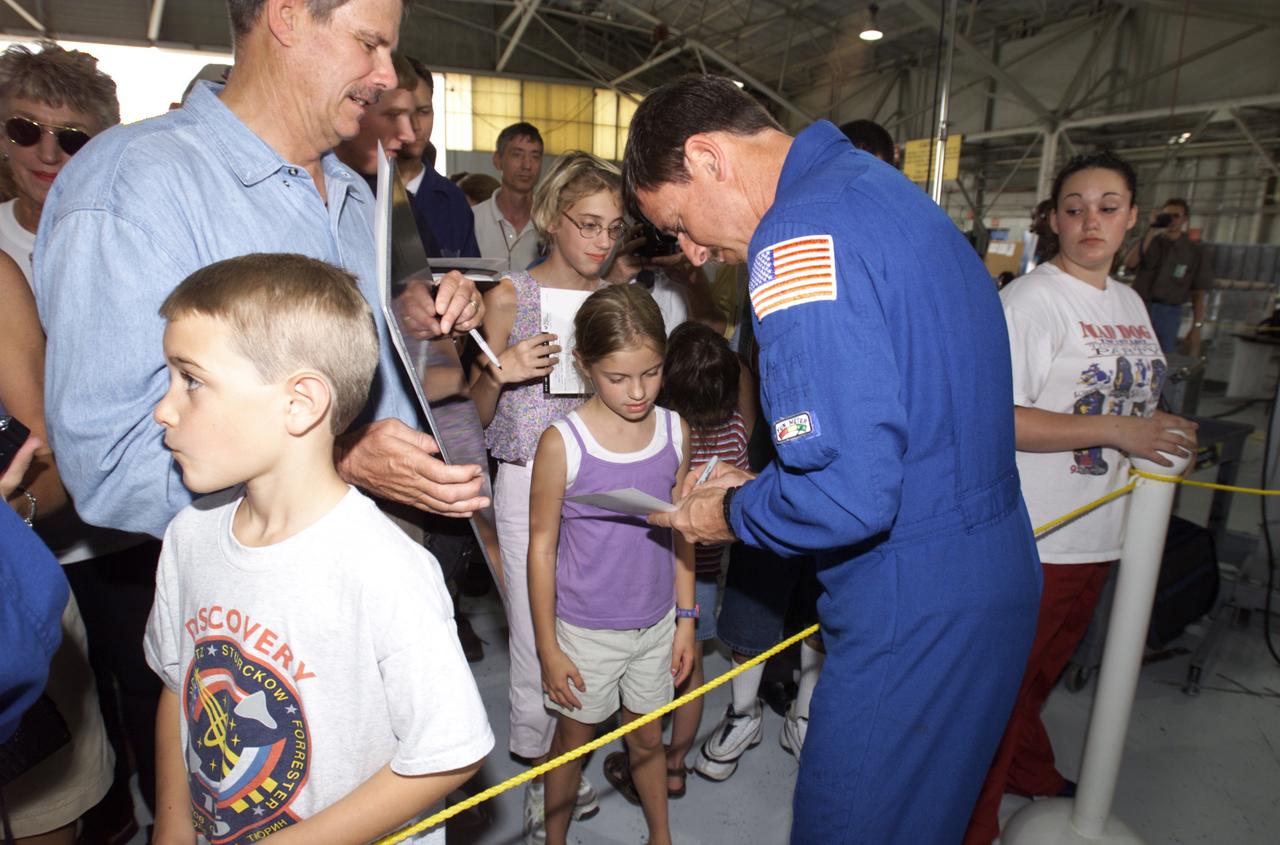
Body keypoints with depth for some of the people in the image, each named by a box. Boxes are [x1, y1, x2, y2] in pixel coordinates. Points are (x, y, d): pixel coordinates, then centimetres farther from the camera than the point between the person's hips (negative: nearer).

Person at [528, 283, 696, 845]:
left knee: (647, 736, 22)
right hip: (586, 630, -3)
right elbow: (541, 547, -11)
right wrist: (548, 648, -8)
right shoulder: (562, 444, -19)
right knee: (573, 737, 18)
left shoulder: (676, 432, -7)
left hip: (656, 624, 3)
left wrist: (685, 617, 6)